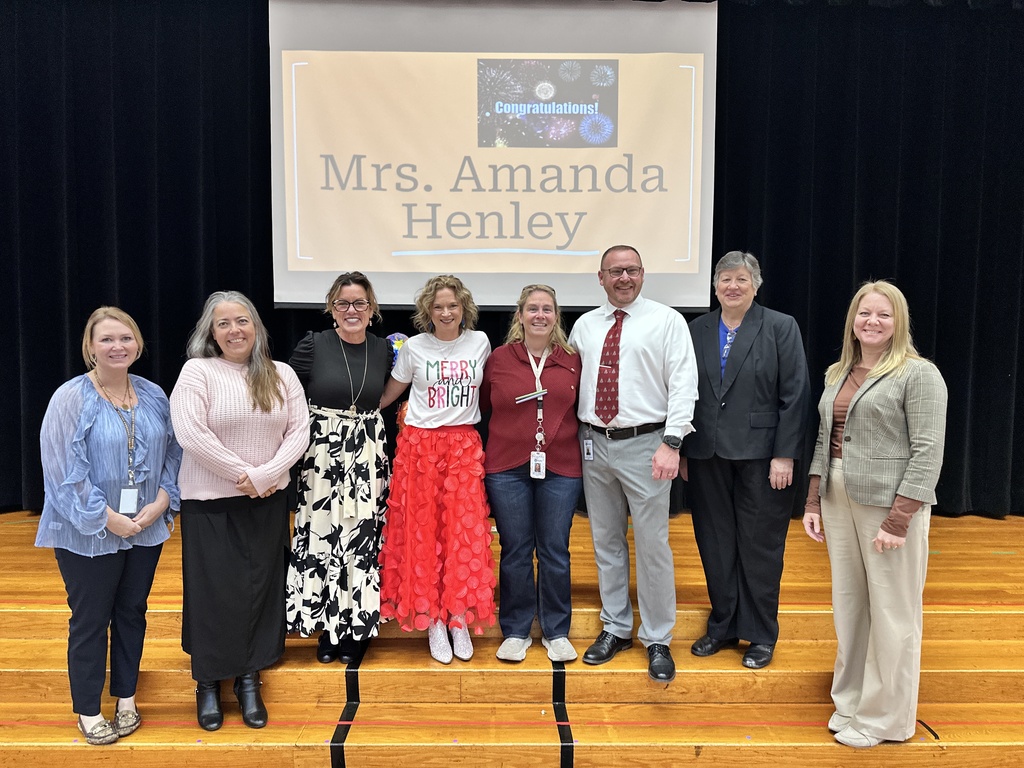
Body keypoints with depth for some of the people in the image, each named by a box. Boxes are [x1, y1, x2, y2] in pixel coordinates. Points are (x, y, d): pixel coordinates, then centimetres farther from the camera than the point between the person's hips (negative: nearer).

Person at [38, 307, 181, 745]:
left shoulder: (153, 396, 3)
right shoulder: (71, 398, -12)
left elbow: (173, 452, 6)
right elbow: (63, 468, -15)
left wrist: (161, 501, -9)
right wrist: (106, 517, -17)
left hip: (146, 528, 5)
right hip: (89, 535, -4)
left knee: (132, 612, 16)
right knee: (90, 620, 7)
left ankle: (126, 698, 32)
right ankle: (88, 711, 24)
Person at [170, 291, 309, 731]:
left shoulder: (281, 375, 5)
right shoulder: (197, 371, -6)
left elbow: (299, 431, -1)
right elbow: (189, 432, -17)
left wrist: (267, 475, -16)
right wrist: (243, 474, -16)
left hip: (268, 502, 3)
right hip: (209, 502, -3)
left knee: (260, 587, 9)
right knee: (213, 591, 5)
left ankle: (249, 679, 26)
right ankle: (208, 683, 24)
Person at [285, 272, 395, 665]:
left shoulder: (384, 350, 5)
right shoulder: (313, 345, -4)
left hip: (368, 457, 2)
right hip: (322, 455, -2)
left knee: (361, 539, 5)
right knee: (321, 538, 2)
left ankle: (355, 627, 20)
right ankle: (327, 625, 20)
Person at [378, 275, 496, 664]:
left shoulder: (480, 342, 5)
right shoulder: (414, 347, 1)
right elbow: (388, 395, 8)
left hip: (465, 445, 1)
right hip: (420, 445, -1)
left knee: (465, 533, -1)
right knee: (422, 534, 1)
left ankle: (460, 621, 13)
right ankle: (433, 622, 14)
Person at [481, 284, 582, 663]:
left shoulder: (572, 361, 4)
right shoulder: (499, 358, 1)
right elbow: (483, 406, 9)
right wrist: (514, 429, -1)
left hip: (560, 468, 1)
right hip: (507, 467, 0)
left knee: (555, 551, 8)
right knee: (515, 551, 8)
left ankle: (556, 632, 24)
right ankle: (516, 631, 23)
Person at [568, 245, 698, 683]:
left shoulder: (667, 321, -3)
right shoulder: (584, 326, 11)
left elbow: (683, 384, -10)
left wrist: (671, 442, -19)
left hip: (644, 445, -4)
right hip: (594, 444, 5)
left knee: (652, 545, 0)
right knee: (606, 542, 13)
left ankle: (657, 641, 15)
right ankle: (615, 629, 28)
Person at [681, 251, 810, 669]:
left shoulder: (781, 328, -3)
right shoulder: (697, 330, 7)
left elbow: (795, 396, -7)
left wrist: (784, 455, -12)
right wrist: (682, 452, 7)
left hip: (760, 455, -3)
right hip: (707, 455, 4)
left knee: (760, 548, 6)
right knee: (715, 545, 12)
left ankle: (761, 635, 22)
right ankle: (723, 626, 28)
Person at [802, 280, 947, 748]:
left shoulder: (918, 374, -7)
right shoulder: (836, 374, 13)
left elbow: (927, 453, -12)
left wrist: (898, 520, -17)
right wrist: (813, 502, 8)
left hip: (890, 502, -6)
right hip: (838, 500, 6)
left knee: (891, 611, 3)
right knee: (848, 604, 12)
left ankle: (884, 717, 19)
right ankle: (850, 701, 27)